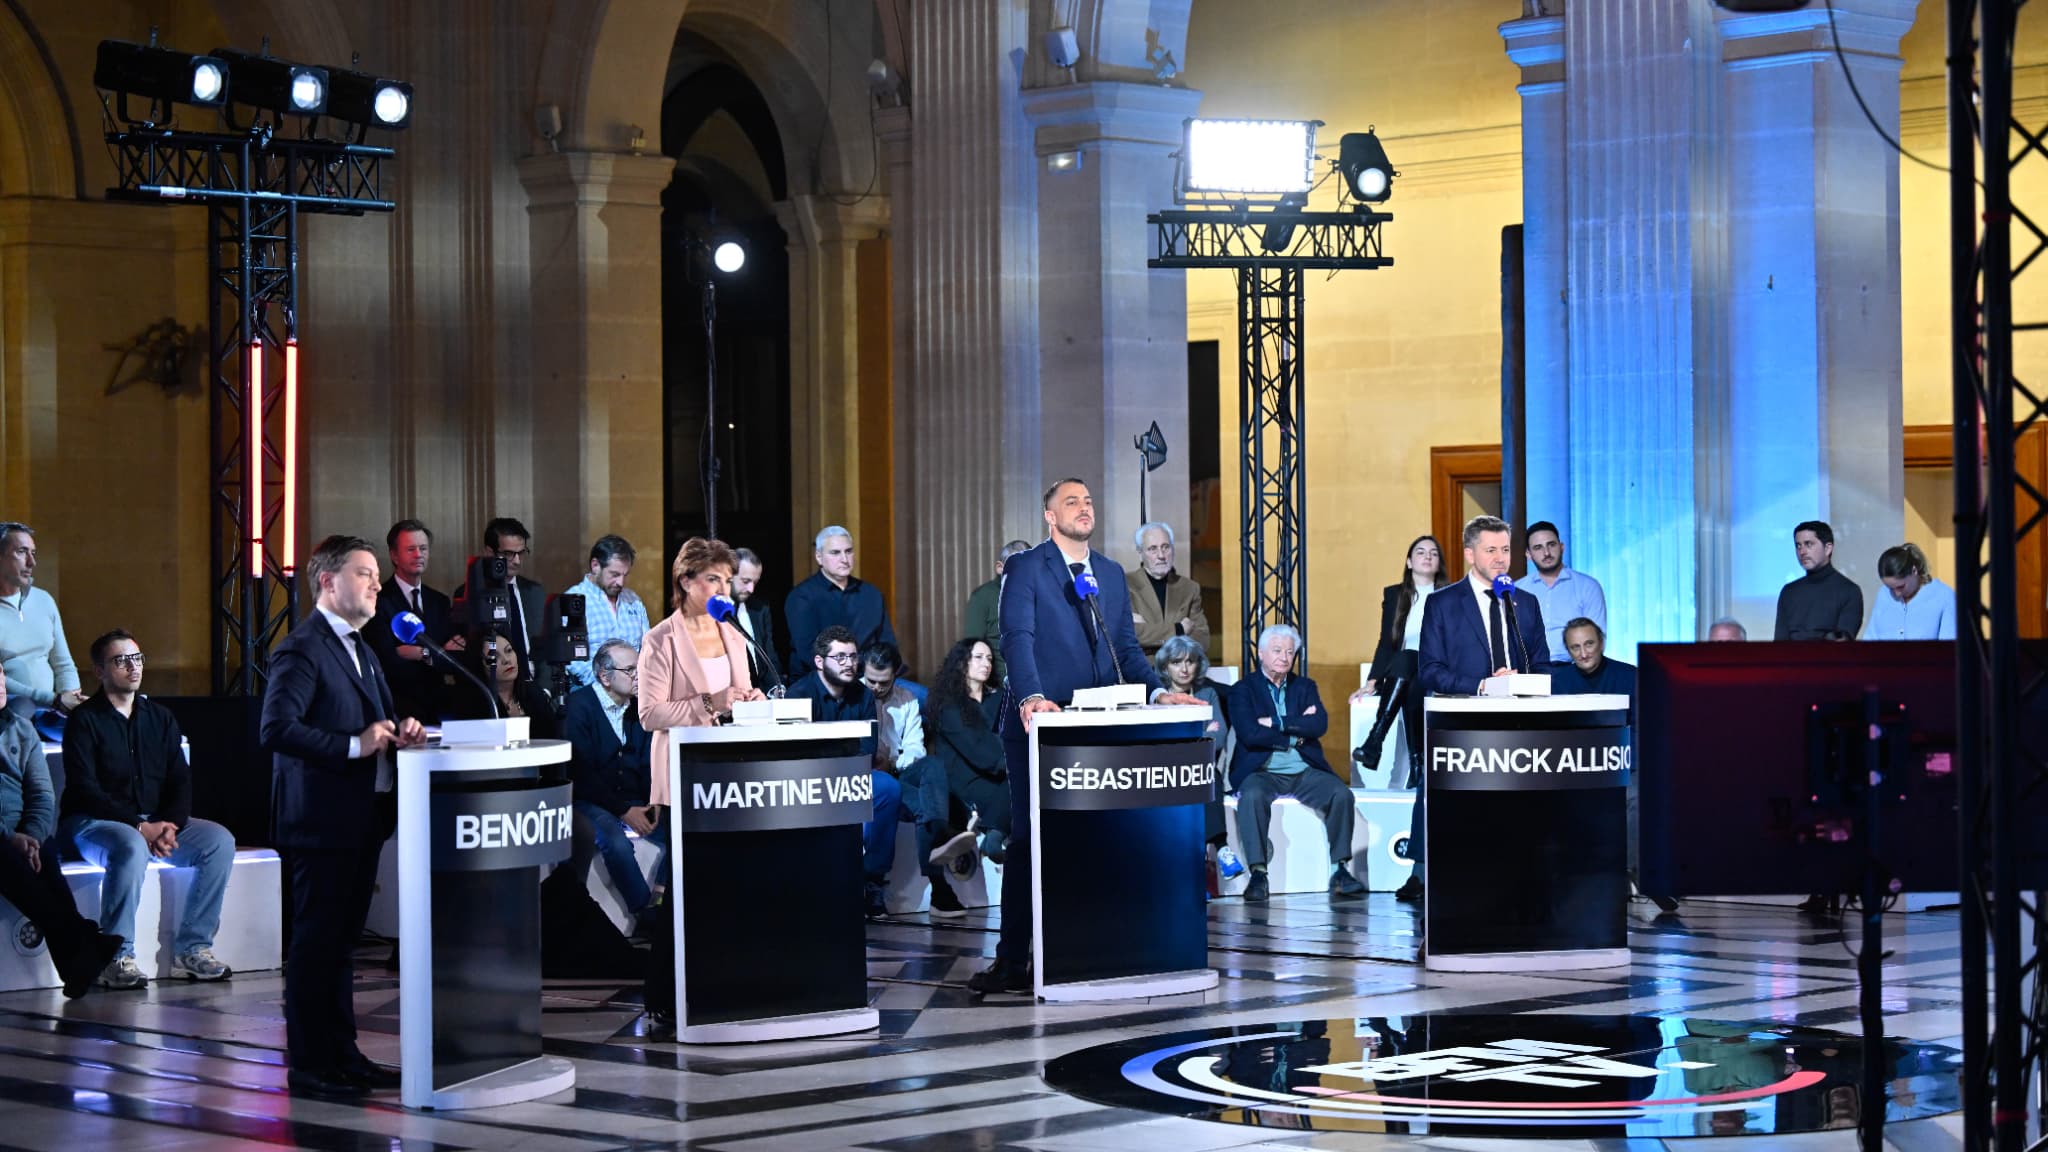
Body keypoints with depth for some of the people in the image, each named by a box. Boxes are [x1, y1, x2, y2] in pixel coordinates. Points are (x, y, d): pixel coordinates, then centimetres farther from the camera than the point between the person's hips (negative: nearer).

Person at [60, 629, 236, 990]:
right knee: (131, 847, -39)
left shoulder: (159, 717, 13)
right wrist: (140, 827, -22)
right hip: (91, 823, -6)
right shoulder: (85, 720, -4)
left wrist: (171, 825, -13)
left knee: (219, 840, -17)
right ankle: (116, 957, -31)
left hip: (154, 821, 6)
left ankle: (191, 949, -14)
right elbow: (85, 790, -13)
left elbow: (180, 780, 8)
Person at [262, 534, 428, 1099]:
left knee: (342, 941, 15)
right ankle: (309, 1066, 1)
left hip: (363, 817, 10)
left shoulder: (358, 648, 19)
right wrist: (355, 745, -23)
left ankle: (342, 1054, 22)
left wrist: (397, 732, 7)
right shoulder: (301, 650, -13)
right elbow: (277, 729, -23)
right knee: (315, 942, -4)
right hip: (322, 820, -10)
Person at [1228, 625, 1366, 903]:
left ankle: (1340, 870, -20)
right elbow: (1249, 734, -10)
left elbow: (1320, 725, -2)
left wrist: (1275, 722, -7)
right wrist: (1296, 730, -6)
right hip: (1262, 772, -3)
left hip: (1304, 771, 3)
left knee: (1341, 794, -24)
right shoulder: (1243, 689, 8)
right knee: (1252, 796, -35)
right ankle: (1258, 875, -35)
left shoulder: (1305, 687, 17)